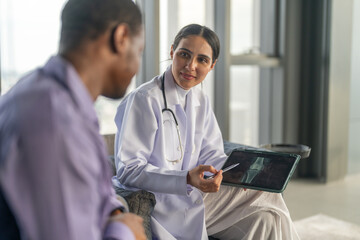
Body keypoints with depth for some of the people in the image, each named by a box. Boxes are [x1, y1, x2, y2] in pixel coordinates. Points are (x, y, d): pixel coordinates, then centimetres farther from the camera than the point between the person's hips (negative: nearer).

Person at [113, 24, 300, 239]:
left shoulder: (201, 101, 8)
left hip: (193, 196, 8)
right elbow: (129, 170, -21)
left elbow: (211, 155, 10)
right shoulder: (144, 100, -18)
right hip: (160, 206, -8)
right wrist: (187, 179, -33)